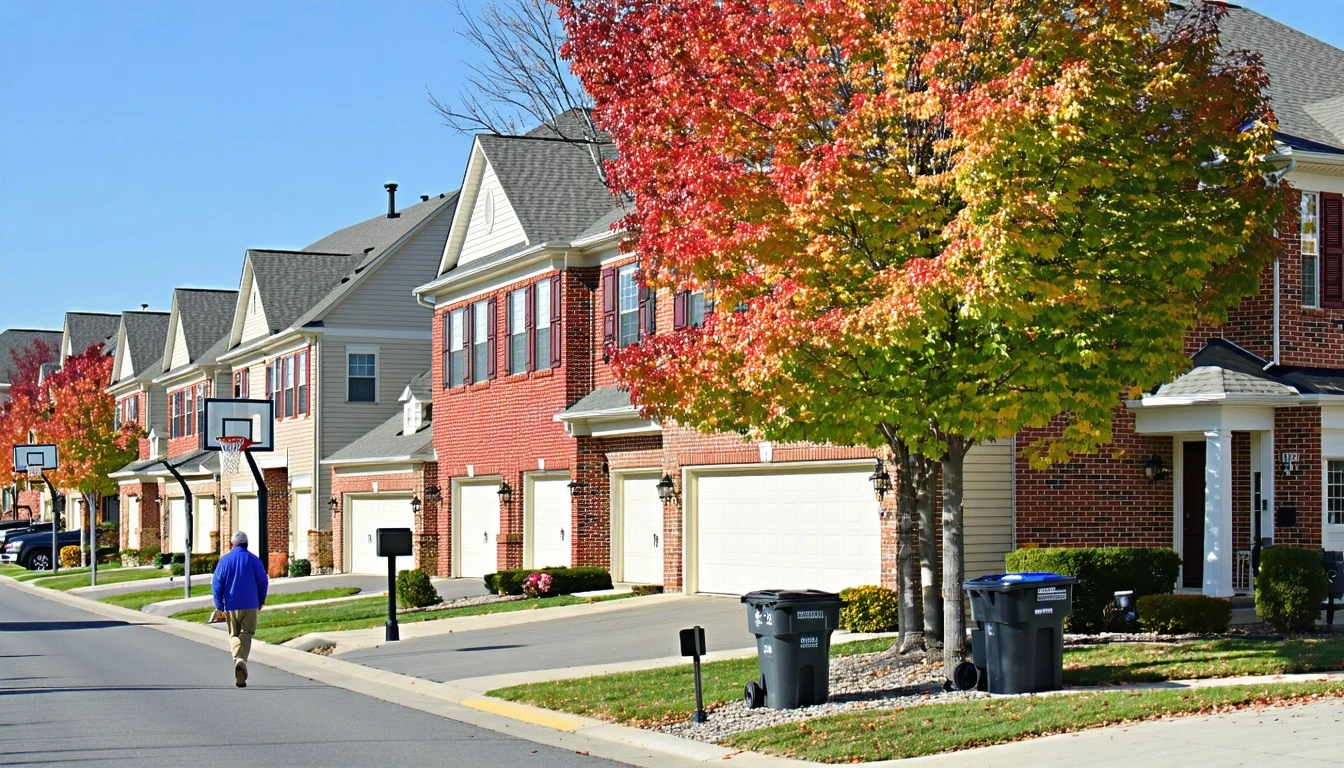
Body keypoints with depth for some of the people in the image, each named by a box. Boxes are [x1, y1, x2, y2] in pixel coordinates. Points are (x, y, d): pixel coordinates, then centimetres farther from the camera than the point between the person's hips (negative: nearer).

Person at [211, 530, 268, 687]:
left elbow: (217, 583, -2)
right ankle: (242, 659, -20)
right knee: (247, 633, 5)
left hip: (231, 605, 1)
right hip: (250, 604, -1)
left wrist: (219, 605, 3)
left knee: (234, 635, 13)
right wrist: (261, 601, 13)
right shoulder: (253, 559, -1)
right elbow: (263, 581, 0)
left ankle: (238, 659, -7)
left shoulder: (225, 560, 0)